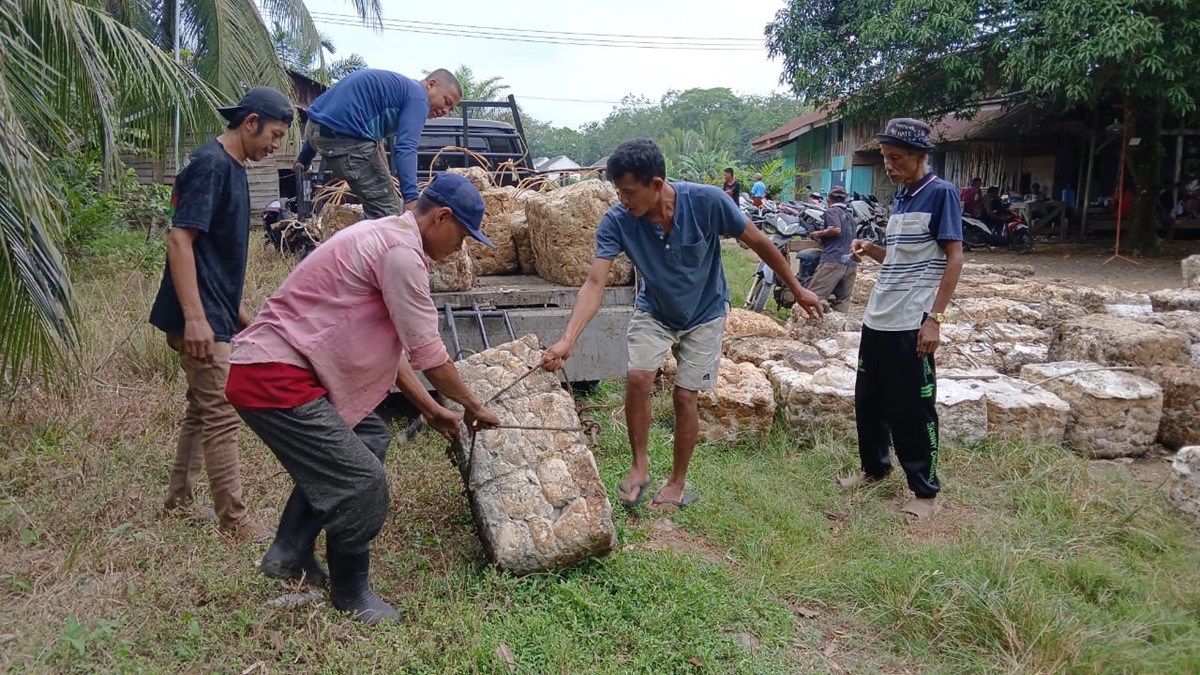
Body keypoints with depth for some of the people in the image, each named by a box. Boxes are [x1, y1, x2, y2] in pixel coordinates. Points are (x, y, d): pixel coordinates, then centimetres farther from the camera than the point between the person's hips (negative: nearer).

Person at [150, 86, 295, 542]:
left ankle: (179, 503, 28)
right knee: (223, 416, -6)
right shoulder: (209, 164, -14)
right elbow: (179, 239, -21)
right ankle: (234, 521, 2)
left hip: (214, 314, 10)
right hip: (201, 318, -10)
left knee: (203, 410, 16)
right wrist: (194, 316, -27)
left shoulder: (231, 167, 14)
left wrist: (237, 314, 24)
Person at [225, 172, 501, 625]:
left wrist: (430, 409, 20)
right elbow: (428, 353, -14)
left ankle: (290, 553, 27)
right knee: (363, 484, -9)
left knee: (370, 438, 21)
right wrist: (472, 406, 2)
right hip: (272, 381, -11)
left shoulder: (385, 238, 16)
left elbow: (389, 347, 20)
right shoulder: (401, 251, -17)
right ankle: (350, 593, 15)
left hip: (279, 369, 11)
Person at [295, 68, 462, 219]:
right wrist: (411, 198, -29)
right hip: (345, 136, -10)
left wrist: (305, 157, 33)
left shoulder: (395, 85, 25)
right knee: (385, 213, -7)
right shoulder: (418, 97, -3)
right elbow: (406, 148, -20)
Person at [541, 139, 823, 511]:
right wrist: (567, 340, -47)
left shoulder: (708, 201, -31)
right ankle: (639, 466, 5)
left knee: (684, 395, -4)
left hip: (704, 313, -1)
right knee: (637, 378, -18)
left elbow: (758, 242, -16)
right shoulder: (616, 222, -27)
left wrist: (797, 290, -6)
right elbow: (594, 284, -33)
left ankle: (678, 483, 17)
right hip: (653, 311, 1)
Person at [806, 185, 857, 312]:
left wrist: (819, 234, 1)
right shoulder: (850, 216, 27)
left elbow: (836, 229, -15)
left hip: (833, 261, -8)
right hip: (851, 264, 8)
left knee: (813, 297, -13)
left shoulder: (831, 211, 4)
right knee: (843, 301, 6)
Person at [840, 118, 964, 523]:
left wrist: (935, 318, -19)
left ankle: (926, 491, 13)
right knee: (868, 400, 15)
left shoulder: (941, 193, -8)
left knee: (912, 408, 0)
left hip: (911, 323, -8)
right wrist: (870, 250, 1)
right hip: (878, 319, 8)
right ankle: (874, 468, 34)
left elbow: (954, 259, -12)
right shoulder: (901, 196, 14)